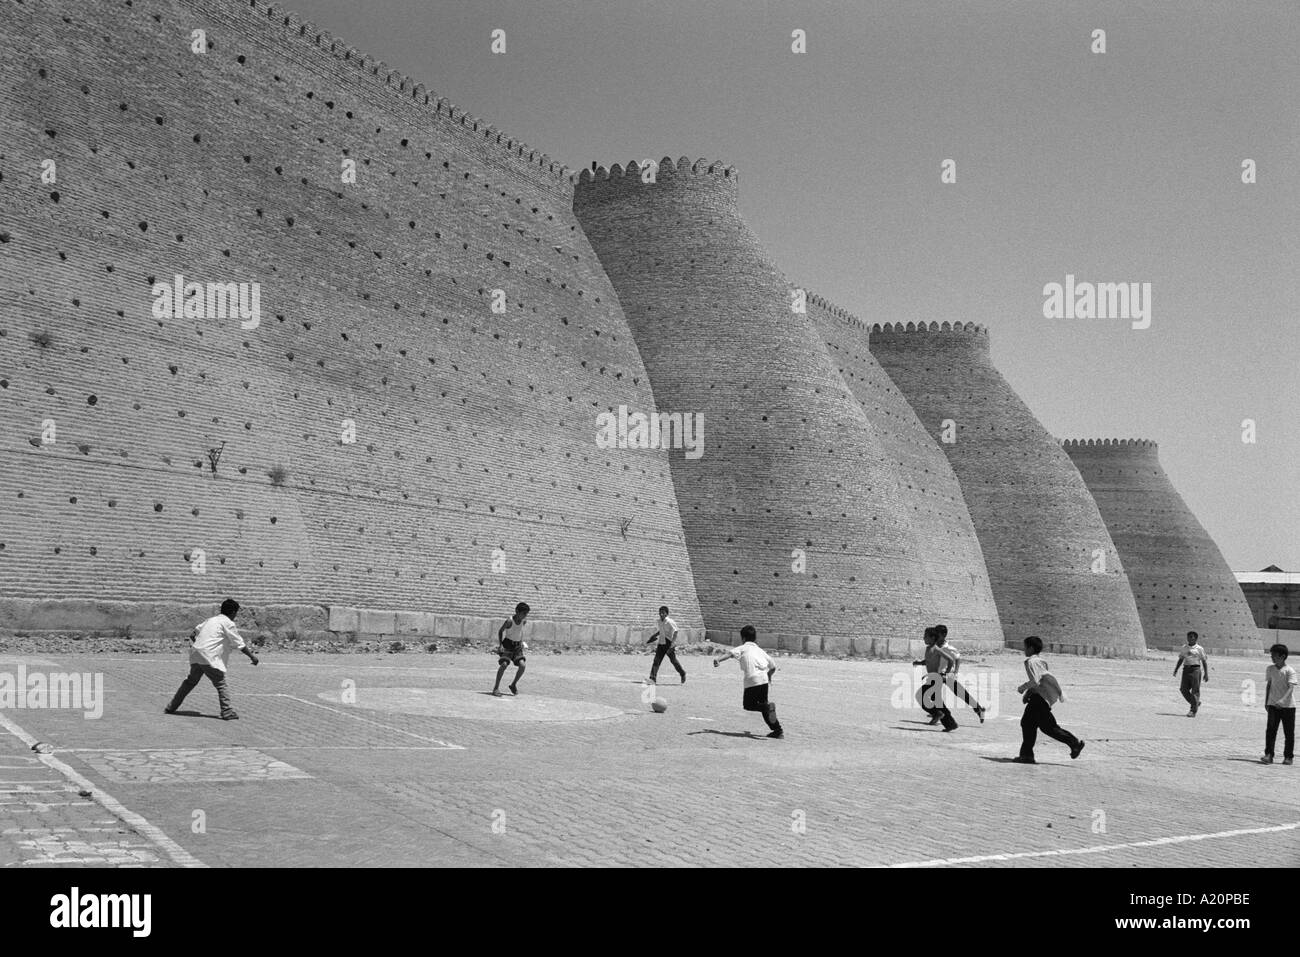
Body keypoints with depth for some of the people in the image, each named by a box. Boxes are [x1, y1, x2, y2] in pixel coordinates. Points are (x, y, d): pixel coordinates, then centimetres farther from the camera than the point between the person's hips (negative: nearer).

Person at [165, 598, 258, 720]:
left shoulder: (210, 619, 19)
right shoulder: (228, 623, -2)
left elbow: (192, 634, 20)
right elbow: (239, 644, -1)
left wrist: (193, 646, 25)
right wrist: (251, 656, 6)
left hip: (196, 655, 7)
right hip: (210, 658, -7)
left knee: (190, 681, 19)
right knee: (221, 685, -2)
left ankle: (171, 707, 26)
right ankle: (227, 712, -9)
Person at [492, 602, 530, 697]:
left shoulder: (524, 620, -4)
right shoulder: (510, 621, -20)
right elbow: (500, 631, -8)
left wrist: (521, 641, 12)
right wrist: (500, 644, -16)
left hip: (517, 646, 5)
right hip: (507, 644, -5)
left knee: (522, 665, -15)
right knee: (504, 664, -22)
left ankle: (514, 684, 7)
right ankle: (496, 687, -9)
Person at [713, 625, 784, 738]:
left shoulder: (742, 648, 11)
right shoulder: (760, 650, 25)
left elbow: (730, 653, -10)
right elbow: (773, 667, 25)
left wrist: (718, 659, -27)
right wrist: (769, 676, 46)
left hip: (752, 680, -5)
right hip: (764, 679, 5)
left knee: (748, 705, 9)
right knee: (762, 704, 19)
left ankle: (767, 706, -19)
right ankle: (778, 730, 15)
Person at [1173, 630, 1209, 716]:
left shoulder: (1199, 649, 0)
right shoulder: (1184, 648, 13)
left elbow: (1204, 661, 0)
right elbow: (1180, 660, 19)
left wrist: (1206, 674, -5)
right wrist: (1176, 670, 12)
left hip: (1195, 669, -5)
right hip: (1186, 669, 5)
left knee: (1195, 691, -5)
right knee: (1183, 689, 0)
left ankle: (1193, 711, -3)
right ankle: (1196, 703, 22)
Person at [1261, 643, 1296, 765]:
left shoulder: (1290, 670, -10)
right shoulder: (1270, 669, 5)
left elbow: (1291, 688, -18)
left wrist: (1282, 700, -29)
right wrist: (1266, 702, 13)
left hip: (1288, 706, -3)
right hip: (1273, 705, 3)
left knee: (1289, 732, 6)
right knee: (1270, 730, -6)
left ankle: (1288, 756, 16)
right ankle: (1268, 755, -7)